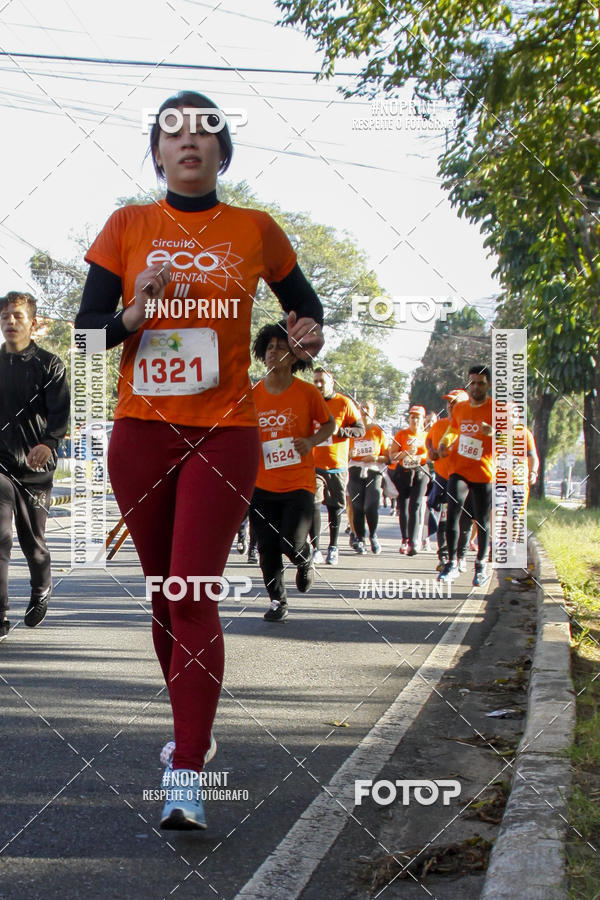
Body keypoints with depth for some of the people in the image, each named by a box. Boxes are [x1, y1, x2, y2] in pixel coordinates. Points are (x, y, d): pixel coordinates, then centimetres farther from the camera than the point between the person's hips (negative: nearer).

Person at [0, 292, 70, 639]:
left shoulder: (49, 364, 1)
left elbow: (60, 411, -12)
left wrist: (48, 442, -30)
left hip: (36, 466, -1)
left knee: (33, 539, 11)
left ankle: (42, 589, 40)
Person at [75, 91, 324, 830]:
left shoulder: (254, 231, 3)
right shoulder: (127, 227, 4)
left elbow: (303, 300, 19)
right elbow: (85, 329, 2)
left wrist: (310, 335, -4)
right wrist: (134, 313, -19)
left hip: (224, 433, -2)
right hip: (141, 433, 2)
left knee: (193, 594, -13)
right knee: (161, 593, 12)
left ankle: (185, 776, -14)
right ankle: (193, 728, 33)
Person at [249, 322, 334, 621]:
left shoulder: (307, 393, -4)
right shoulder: (253, 395, 2)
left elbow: (329, 423, 9)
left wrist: (311, 441, -9)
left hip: (299, 484, -2)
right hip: (262, 485, 3)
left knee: (292, 543, -14)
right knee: (267, 549, 3)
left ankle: (306, 560, 22)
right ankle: (278, 600, 21)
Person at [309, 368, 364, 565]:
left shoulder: (344, 403, 0)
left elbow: (360, 429, -1)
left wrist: (339, 431, -16)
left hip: (337, 465, 0)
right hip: (314, 465, 1)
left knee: (335, 507, 9)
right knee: (313, 504, -13)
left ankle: (333, 547, 23)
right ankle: (315, 549, -12)